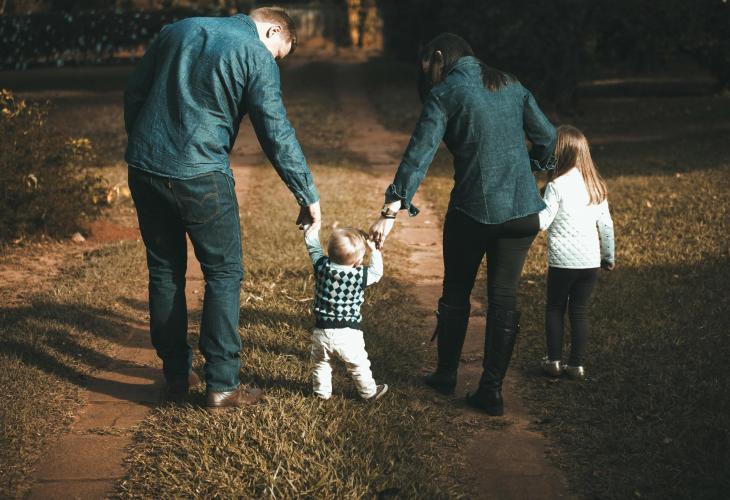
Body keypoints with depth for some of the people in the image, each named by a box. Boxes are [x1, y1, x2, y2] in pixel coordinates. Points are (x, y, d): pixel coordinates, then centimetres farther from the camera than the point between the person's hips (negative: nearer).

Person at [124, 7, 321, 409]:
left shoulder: (178, 31, 14)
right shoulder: (257, 57, -3)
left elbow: (133, 92, 16)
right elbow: (277, 136, -7)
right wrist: (308, 196, 0)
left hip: (143, 168, 6)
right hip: (199, 177, -6)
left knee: (164, 271, 16)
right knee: (224, 273, 7)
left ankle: (176, 376, 23)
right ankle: (221, 385, 6)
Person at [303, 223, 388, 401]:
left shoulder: (322, 266, -11)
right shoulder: (360, 276, -17)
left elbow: (312, 244, 6)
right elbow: (376, 272, 4)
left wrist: (311, 231, 23)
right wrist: (374, 250, 13)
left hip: (321, 332, 2)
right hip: (348, 333, -2)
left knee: (321, 364, 24)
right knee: (359, 365, 17)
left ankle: (322, 391, 38)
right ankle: (369, 392, 32)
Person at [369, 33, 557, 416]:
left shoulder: (444, 94, -6)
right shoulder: (511, 86, 9)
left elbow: (419, 154, -16)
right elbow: (546, 135, 14)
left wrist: (392, 211, -21)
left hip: (472, 210, -4)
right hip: (522, 209, 4)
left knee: (456, 294, 16)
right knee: (504, 299, 8)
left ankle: (446, 375, 29)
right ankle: (491, 391, 10)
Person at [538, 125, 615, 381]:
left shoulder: (557, 185, -12)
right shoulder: (596, 185, 5)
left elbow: (542, 222, -15)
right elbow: (606, 224, 10)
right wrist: (609, 255, 20)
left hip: (563, 261, -4)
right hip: (590, 261, 4)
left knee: (555, 309, 12)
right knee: (580, 312, 10)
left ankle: (554, 361, 14)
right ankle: (577, 365, 12)